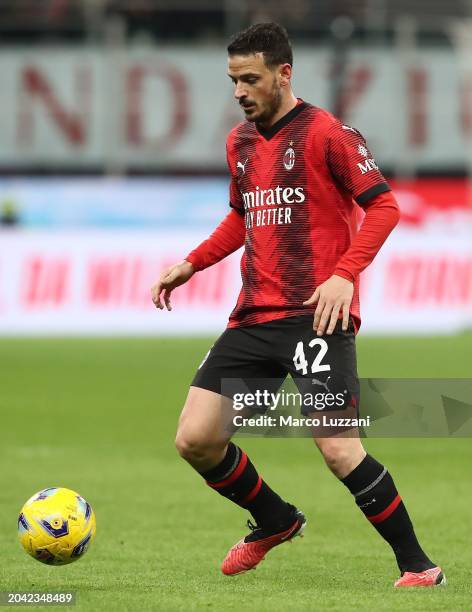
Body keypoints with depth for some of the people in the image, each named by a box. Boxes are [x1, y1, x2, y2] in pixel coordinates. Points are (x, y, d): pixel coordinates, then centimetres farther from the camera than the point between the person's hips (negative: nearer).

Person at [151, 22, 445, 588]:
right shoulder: (239, 142, 16)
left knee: (337, 448, -17)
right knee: (195, 439, 0)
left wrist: (344, 274, -20)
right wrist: (191, 263, 17)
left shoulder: (326, 132, -6)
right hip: (254, 317, 7)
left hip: (317, 314, -7)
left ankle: (417, 566, -3)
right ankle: (274, 522, 25)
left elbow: (383, 206, -8)